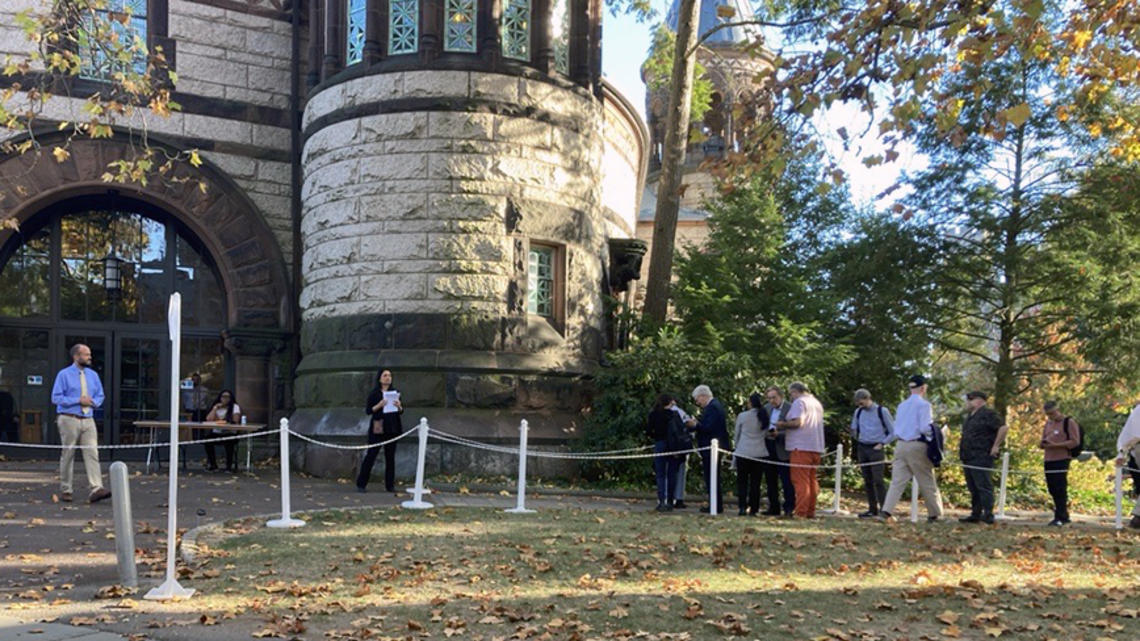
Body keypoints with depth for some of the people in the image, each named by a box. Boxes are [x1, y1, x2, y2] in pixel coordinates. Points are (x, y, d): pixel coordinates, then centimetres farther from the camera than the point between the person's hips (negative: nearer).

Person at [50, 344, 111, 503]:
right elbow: (56, 397, -7)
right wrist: (78, 400, -15)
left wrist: (93, 402, -4)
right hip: (69, 419, -4)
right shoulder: (64, 375, -2)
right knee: (68, 455, 4)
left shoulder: (93, 375, 12)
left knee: (92, 453, -8)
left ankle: (96, 489, -16)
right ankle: (65, 490, 15)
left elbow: (100, 396, 18)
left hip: (88, 420, 4)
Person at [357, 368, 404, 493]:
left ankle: (390, 485, 11)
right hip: (377, 429, -3)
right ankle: (361, 484, 4)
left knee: (390, 457, 5)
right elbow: (368, 410, -4)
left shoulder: (395, 392, 10)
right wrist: (379, 405, -19)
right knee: (370, 455, -3)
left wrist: (399, 406, -10)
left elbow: (401, 411, 12)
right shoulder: (374, 393, 0)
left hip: (392, 429, 4)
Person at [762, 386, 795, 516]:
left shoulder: (790, 409, -9)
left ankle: (790, 508, -2)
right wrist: (765, 433, 1)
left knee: (786, 480, -7)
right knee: (770, 480, 11)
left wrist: (778, 434, -25)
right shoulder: (766, 408, 12)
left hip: (782, 450, -7)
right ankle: (773, 507, 19)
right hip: (768, 448, 7)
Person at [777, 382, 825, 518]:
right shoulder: (817, 403, 20)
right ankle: (810, 512, 14)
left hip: (801, 447, -8)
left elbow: (798, 422, -18)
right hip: (817, 447, 8)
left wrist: (783, 424, -5)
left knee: (801, 481, -8)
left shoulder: (799, 402, -7)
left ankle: (800, 513, -11)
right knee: (812, 480, 12)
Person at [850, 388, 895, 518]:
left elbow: (893, 432, 0)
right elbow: (854, 429, 26)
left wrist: (882, 444, -7)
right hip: (862, 449, 5)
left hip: (876, 449, -5)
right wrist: (857, 437, 11)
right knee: (867, 481, 7)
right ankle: (872, 510, 13)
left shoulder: (882, 411, -4)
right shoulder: (858, 412, 11)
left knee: (878, 480, -12)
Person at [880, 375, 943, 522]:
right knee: (927, 482, 7)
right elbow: (925, 427, -16)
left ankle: (886, 510, -14)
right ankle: (934, 514, 18)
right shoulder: (923, 404, -8)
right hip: (917, 446, -5)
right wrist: (934, 434, 2)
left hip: (901, 445, 5)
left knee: (898, 480, 0)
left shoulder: (901, 406, 12)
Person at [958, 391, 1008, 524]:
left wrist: (996, 446, -17)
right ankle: (975, 514, 17)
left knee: (984, 486, -10)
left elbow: (1004, 427, -19)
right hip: (969, 458, 10)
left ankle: (988, 515, -9)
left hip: (981, 458, -10)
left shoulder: (987, 414, -9)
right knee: (973, 488, 12)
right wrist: (961, 449, 20)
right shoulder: (970, 417, 20)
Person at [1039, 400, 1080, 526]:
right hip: (1048, 459, 7)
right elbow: (1042, 442, 26)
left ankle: (1061, 517, -5)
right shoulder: (1048, 424, 20)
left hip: (1062, 459, -7)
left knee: (1060, 489, -9)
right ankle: (1064, 516, 19)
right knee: (1052, 489, 8)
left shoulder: (1069, 422, -2)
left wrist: (1056, 445, -18)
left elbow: (1075, 441, -10)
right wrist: (1043, 444, 1)